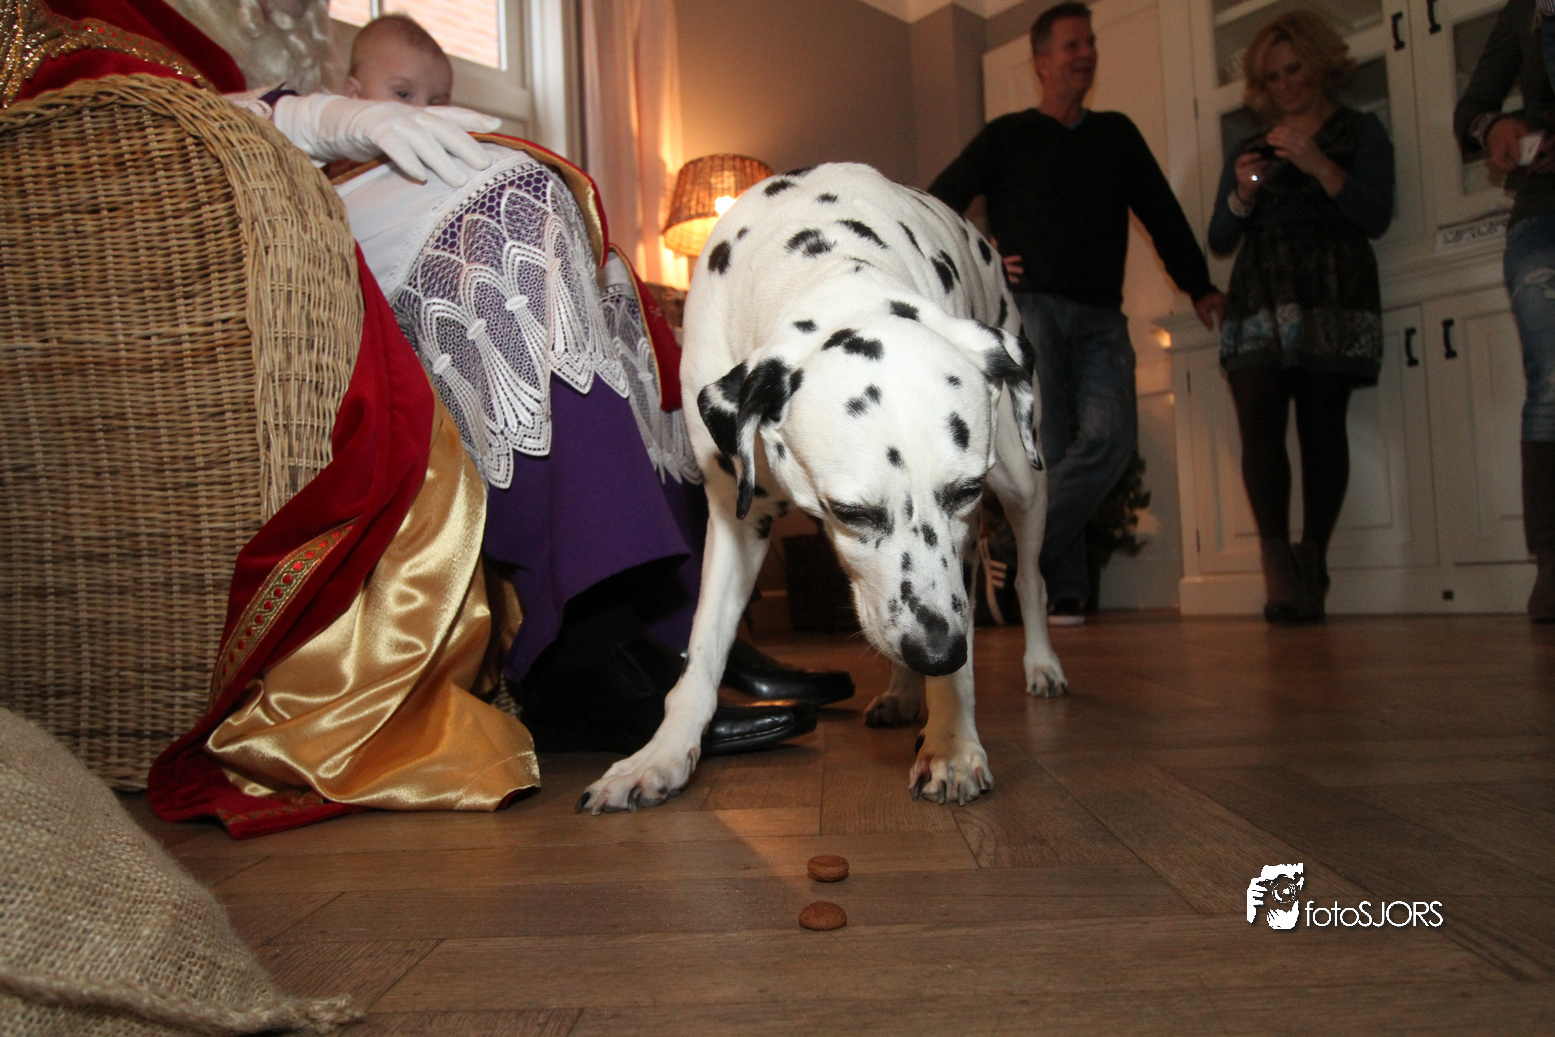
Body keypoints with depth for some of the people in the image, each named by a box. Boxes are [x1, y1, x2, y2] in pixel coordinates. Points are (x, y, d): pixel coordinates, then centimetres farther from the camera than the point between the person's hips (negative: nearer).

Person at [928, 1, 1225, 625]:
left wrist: (1199, 286, 15)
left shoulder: (1116, 134, 22)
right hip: (1031, 309, -3)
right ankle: (1063, 592, 0)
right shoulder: (1008, 136, 12)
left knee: (1111, 439, -18)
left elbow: (1161, 213, 22)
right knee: (1048, 454, -10)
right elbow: (935, 208, 9)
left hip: (1101, 318, 3)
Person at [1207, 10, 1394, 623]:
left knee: (1322, 423, -9)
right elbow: (1219, 240, 14)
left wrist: (1319, 166, -10)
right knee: (1258, 417, -18)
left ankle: (1311, 564, -6)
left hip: (1332, 292, -2)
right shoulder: (1251, 148, 22)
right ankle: (1276, 561, -23)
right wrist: (1243, 193, -5)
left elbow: (1375, 218, -1)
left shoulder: (1360, 131, 15)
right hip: (1261, 295, 2)